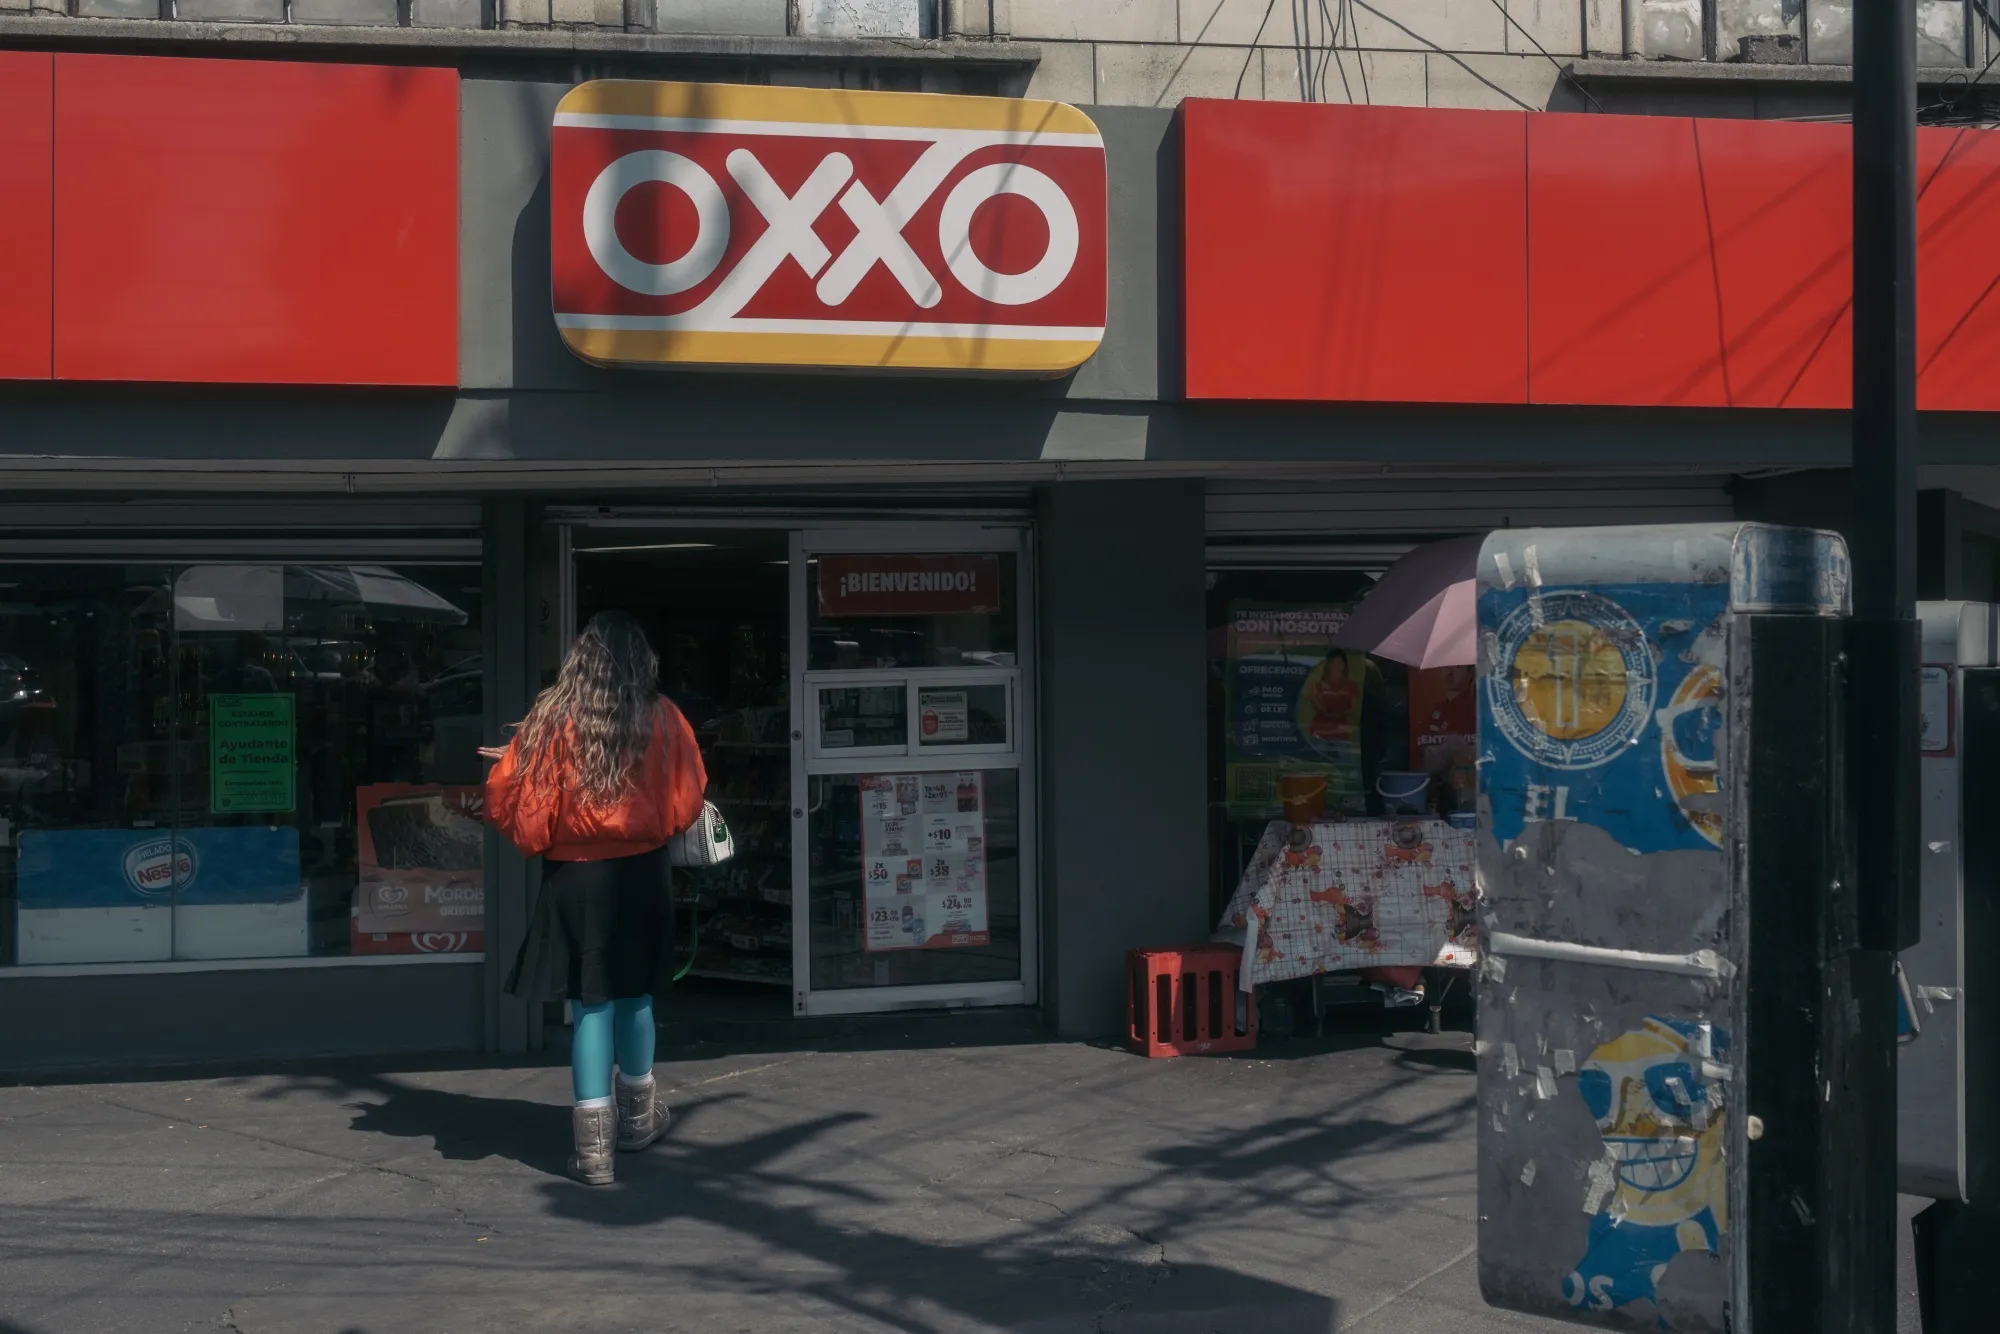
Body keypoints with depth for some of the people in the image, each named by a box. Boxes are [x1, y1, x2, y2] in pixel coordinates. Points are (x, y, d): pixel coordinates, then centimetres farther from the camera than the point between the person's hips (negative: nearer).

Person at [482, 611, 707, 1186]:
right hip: (642, 874, 1)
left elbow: (506, 800, -5)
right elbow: (687, 803, 4)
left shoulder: (552, 720, -8)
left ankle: (593, 1145, -2)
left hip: (575, 879, -1)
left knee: (591, 1002, 2)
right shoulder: (663, 720, -4)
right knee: (635, 992, 17)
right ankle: (637, 1116, 34)